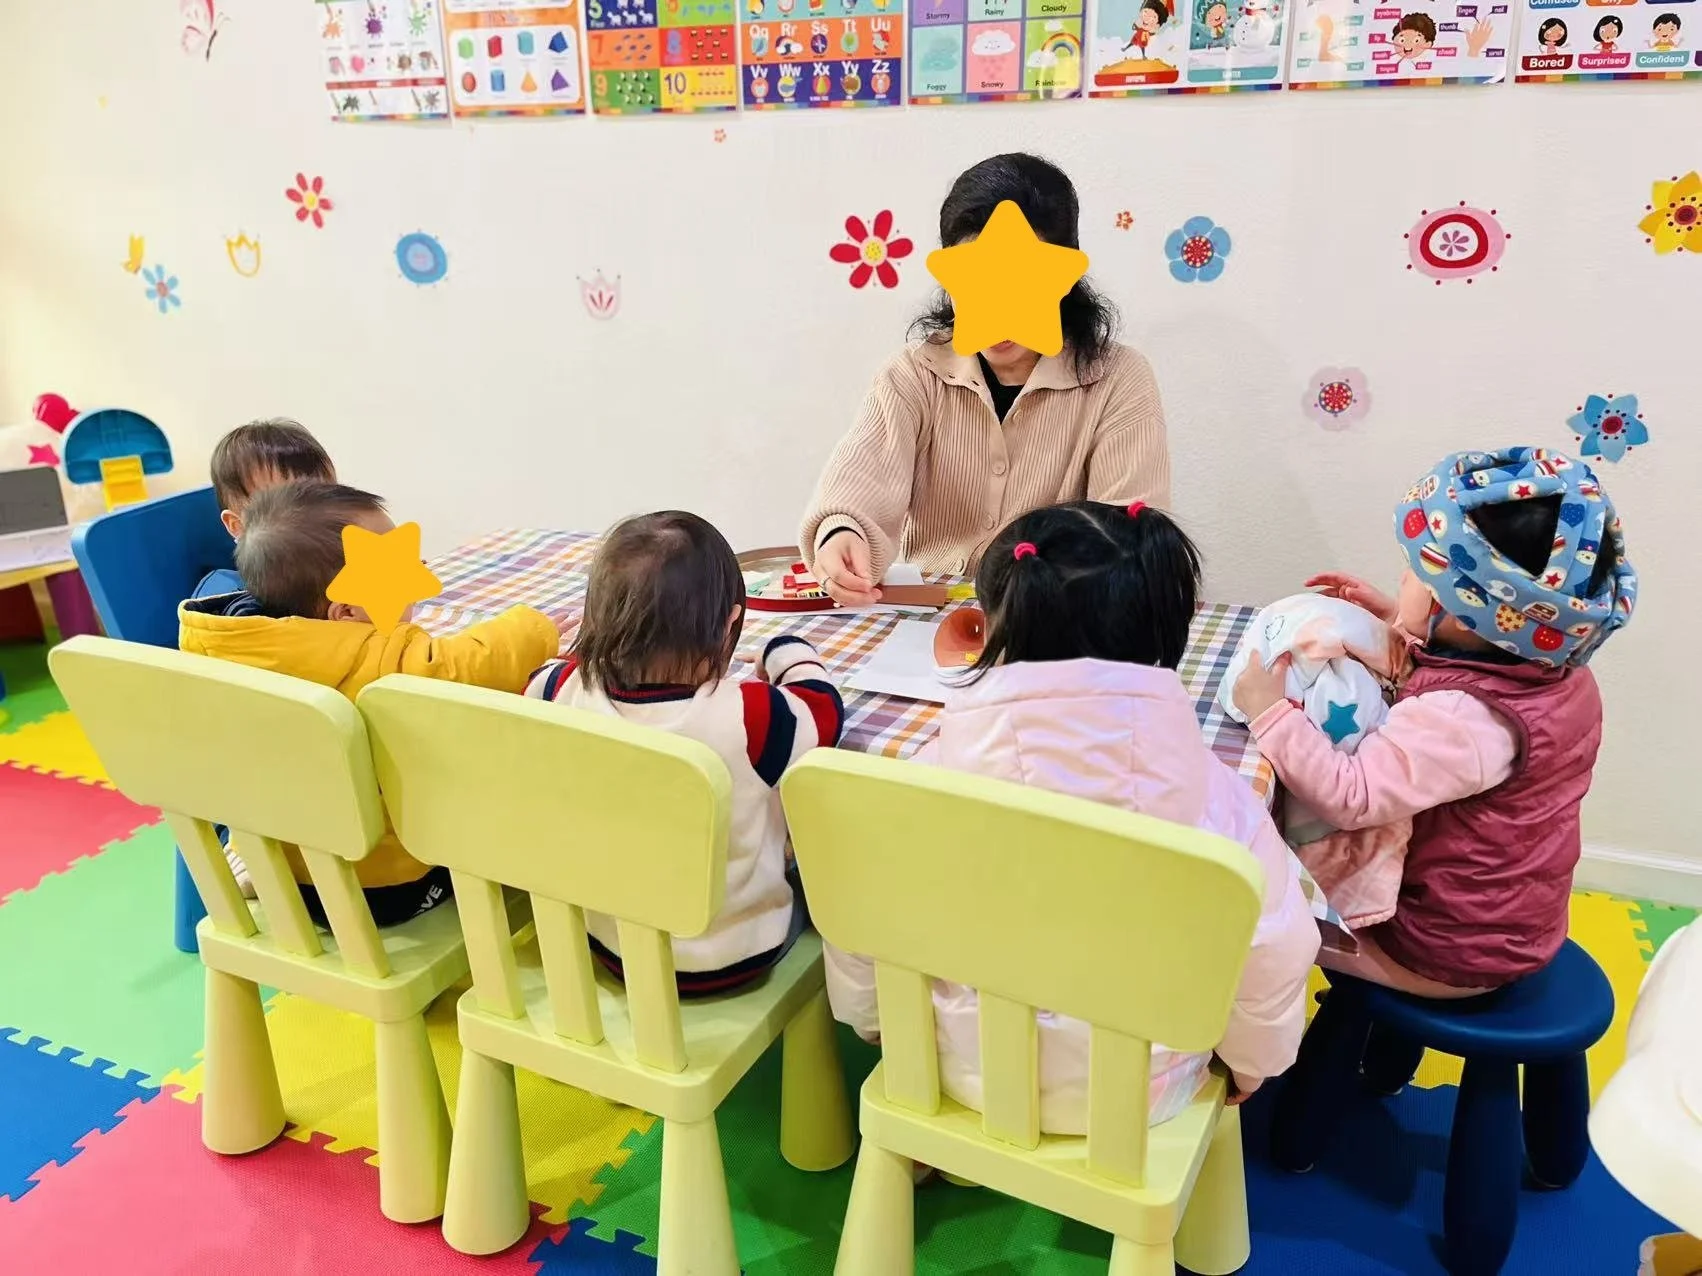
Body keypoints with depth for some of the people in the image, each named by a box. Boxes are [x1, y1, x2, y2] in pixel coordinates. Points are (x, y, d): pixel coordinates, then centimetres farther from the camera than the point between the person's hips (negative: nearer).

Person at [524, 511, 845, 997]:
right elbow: (824, 710, -10)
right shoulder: (750, 716, -32)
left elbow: (537, 686, 4)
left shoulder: (568, 690, -21)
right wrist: (791, 654, 8)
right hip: (733, 960, -3)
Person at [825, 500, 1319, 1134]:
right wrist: (1253, 1060, 9)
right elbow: (1277, 949, -13)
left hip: (969, 1074, 0)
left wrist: (877, 1023, 11)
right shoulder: (1209, 788, -22)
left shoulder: (939, 771, -22)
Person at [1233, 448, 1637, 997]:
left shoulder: (1460, 718, -37)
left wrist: (1271, 714, -34)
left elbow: (1351, 798, -40)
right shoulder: (1565, 678, -5)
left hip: (1444, 955, -9)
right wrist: (1399, 629, 4)